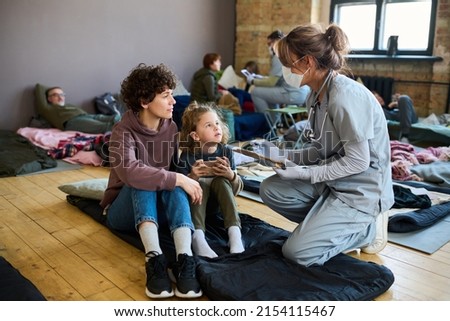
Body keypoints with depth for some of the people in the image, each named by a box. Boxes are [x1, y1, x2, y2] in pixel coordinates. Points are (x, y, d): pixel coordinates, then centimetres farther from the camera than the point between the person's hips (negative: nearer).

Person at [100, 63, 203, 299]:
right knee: (142, 180, -34)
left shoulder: (171, 128, -2)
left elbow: (175, 170, 4)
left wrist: (188, 176, -17)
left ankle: (185, 260, -45)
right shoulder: (123, 132, -19)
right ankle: (154, 259, -46)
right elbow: (129, 172, -39)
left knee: (174, 182, -29)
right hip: (123, 211, -3)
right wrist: (177, 179, -37)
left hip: (159, 207, 4)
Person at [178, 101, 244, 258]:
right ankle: (197, 236, -47)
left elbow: (237, 190, -7)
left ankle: (235, 233, -36)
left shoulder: (226, 151, -11)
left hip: (218, 202, 2)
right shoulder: (187, 155, -17)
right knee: (200, 184, -30)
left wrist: (231, 175, -29)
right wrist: (192, 177, -38)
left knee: (221, 181, -26)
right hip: (196, 200, -1)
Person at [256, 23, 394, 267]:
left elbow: (358, 161, -22)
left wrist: (305, 173, -20)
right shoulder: (316, 95, 4)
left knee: (297, 251, -12)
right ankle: (329, 226, 8)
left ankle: (368, 229, 6)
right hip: (332, 182, 9)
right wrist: (282, 154, -1)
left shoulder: (345, 96, -24)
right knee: (270, 190, -1)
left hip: (361, 191, -8)